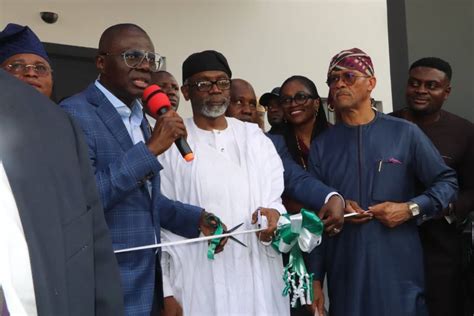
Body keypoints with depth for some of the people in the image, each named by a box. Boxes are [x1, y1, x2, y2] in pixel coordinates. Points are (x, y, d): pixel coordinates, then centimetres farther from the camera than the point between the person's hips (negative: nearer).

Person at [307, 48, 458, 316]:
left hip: (399, 272, -1)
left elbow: (447, 182, 5)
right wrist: (315, 279, 3)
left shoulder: (404, 133, 0)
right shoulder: (321, 145, 4)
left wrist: (411, 208, -13)